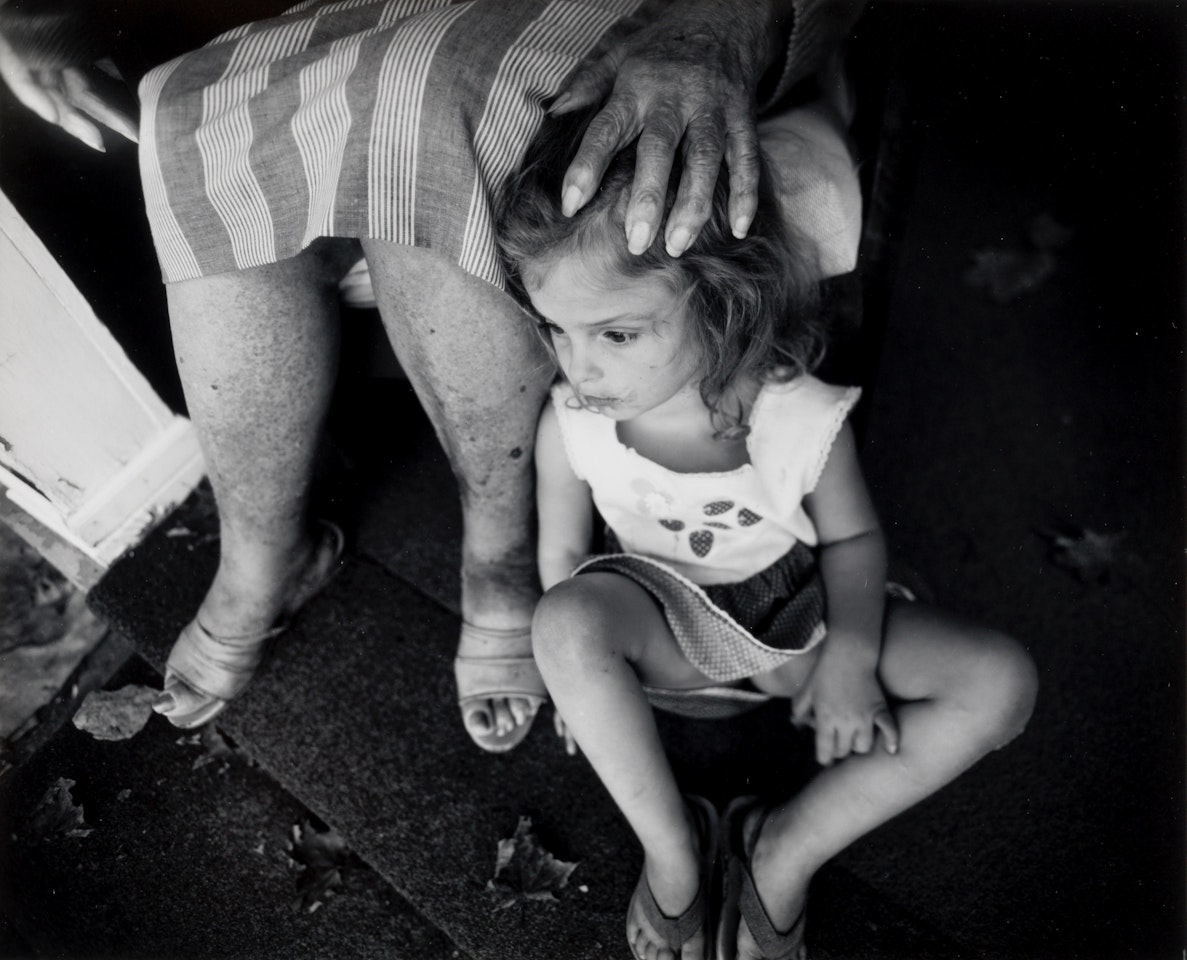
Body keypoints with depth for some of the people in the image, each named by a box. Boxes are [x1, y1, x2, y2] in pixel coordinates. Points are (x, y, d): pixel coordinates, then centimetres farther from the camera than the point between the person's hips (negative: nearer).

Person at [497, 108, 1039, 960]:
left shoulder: (805, 419, -25)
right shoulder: (569, 426, -22)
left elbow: (853, 536, -8)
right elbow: (562, 553, -6)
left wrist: (849, 657, -21)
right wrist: (588, 676, -1)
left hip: (795, 621, 1)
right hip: (663, 629, 0)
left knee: (1001, 682, -15)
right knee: (564, 622, -35)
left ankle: (787, 849, -8)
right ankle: (672, 843, -11)